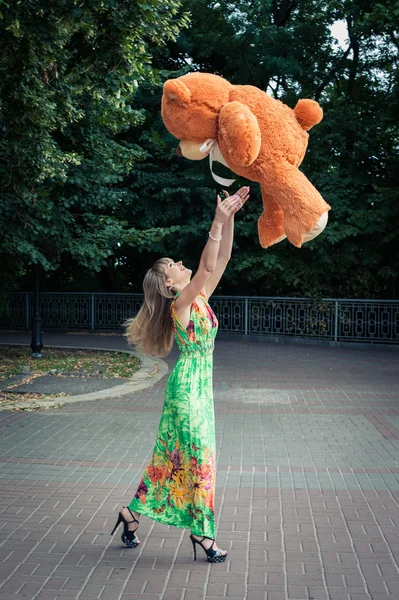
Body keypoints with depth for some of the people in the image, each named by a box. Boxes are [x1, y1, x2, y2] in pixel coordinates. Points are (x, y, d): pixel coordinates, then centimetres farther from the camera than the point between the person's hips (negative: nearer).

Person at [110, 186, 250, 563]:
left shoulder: (200, 298, 10)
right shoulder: (181, 302, -12)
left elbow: (222, 258, 7)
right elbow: (208, 266, -25)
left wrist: (230, 217, 0)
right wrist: (218, 220, -24)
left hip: (200, 385, 9)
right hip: (188, 385, -9)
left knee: (175, 453, 12)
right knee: (197, 452, -3)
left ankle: (132, 512, 22)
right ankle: (200, 530, 6)